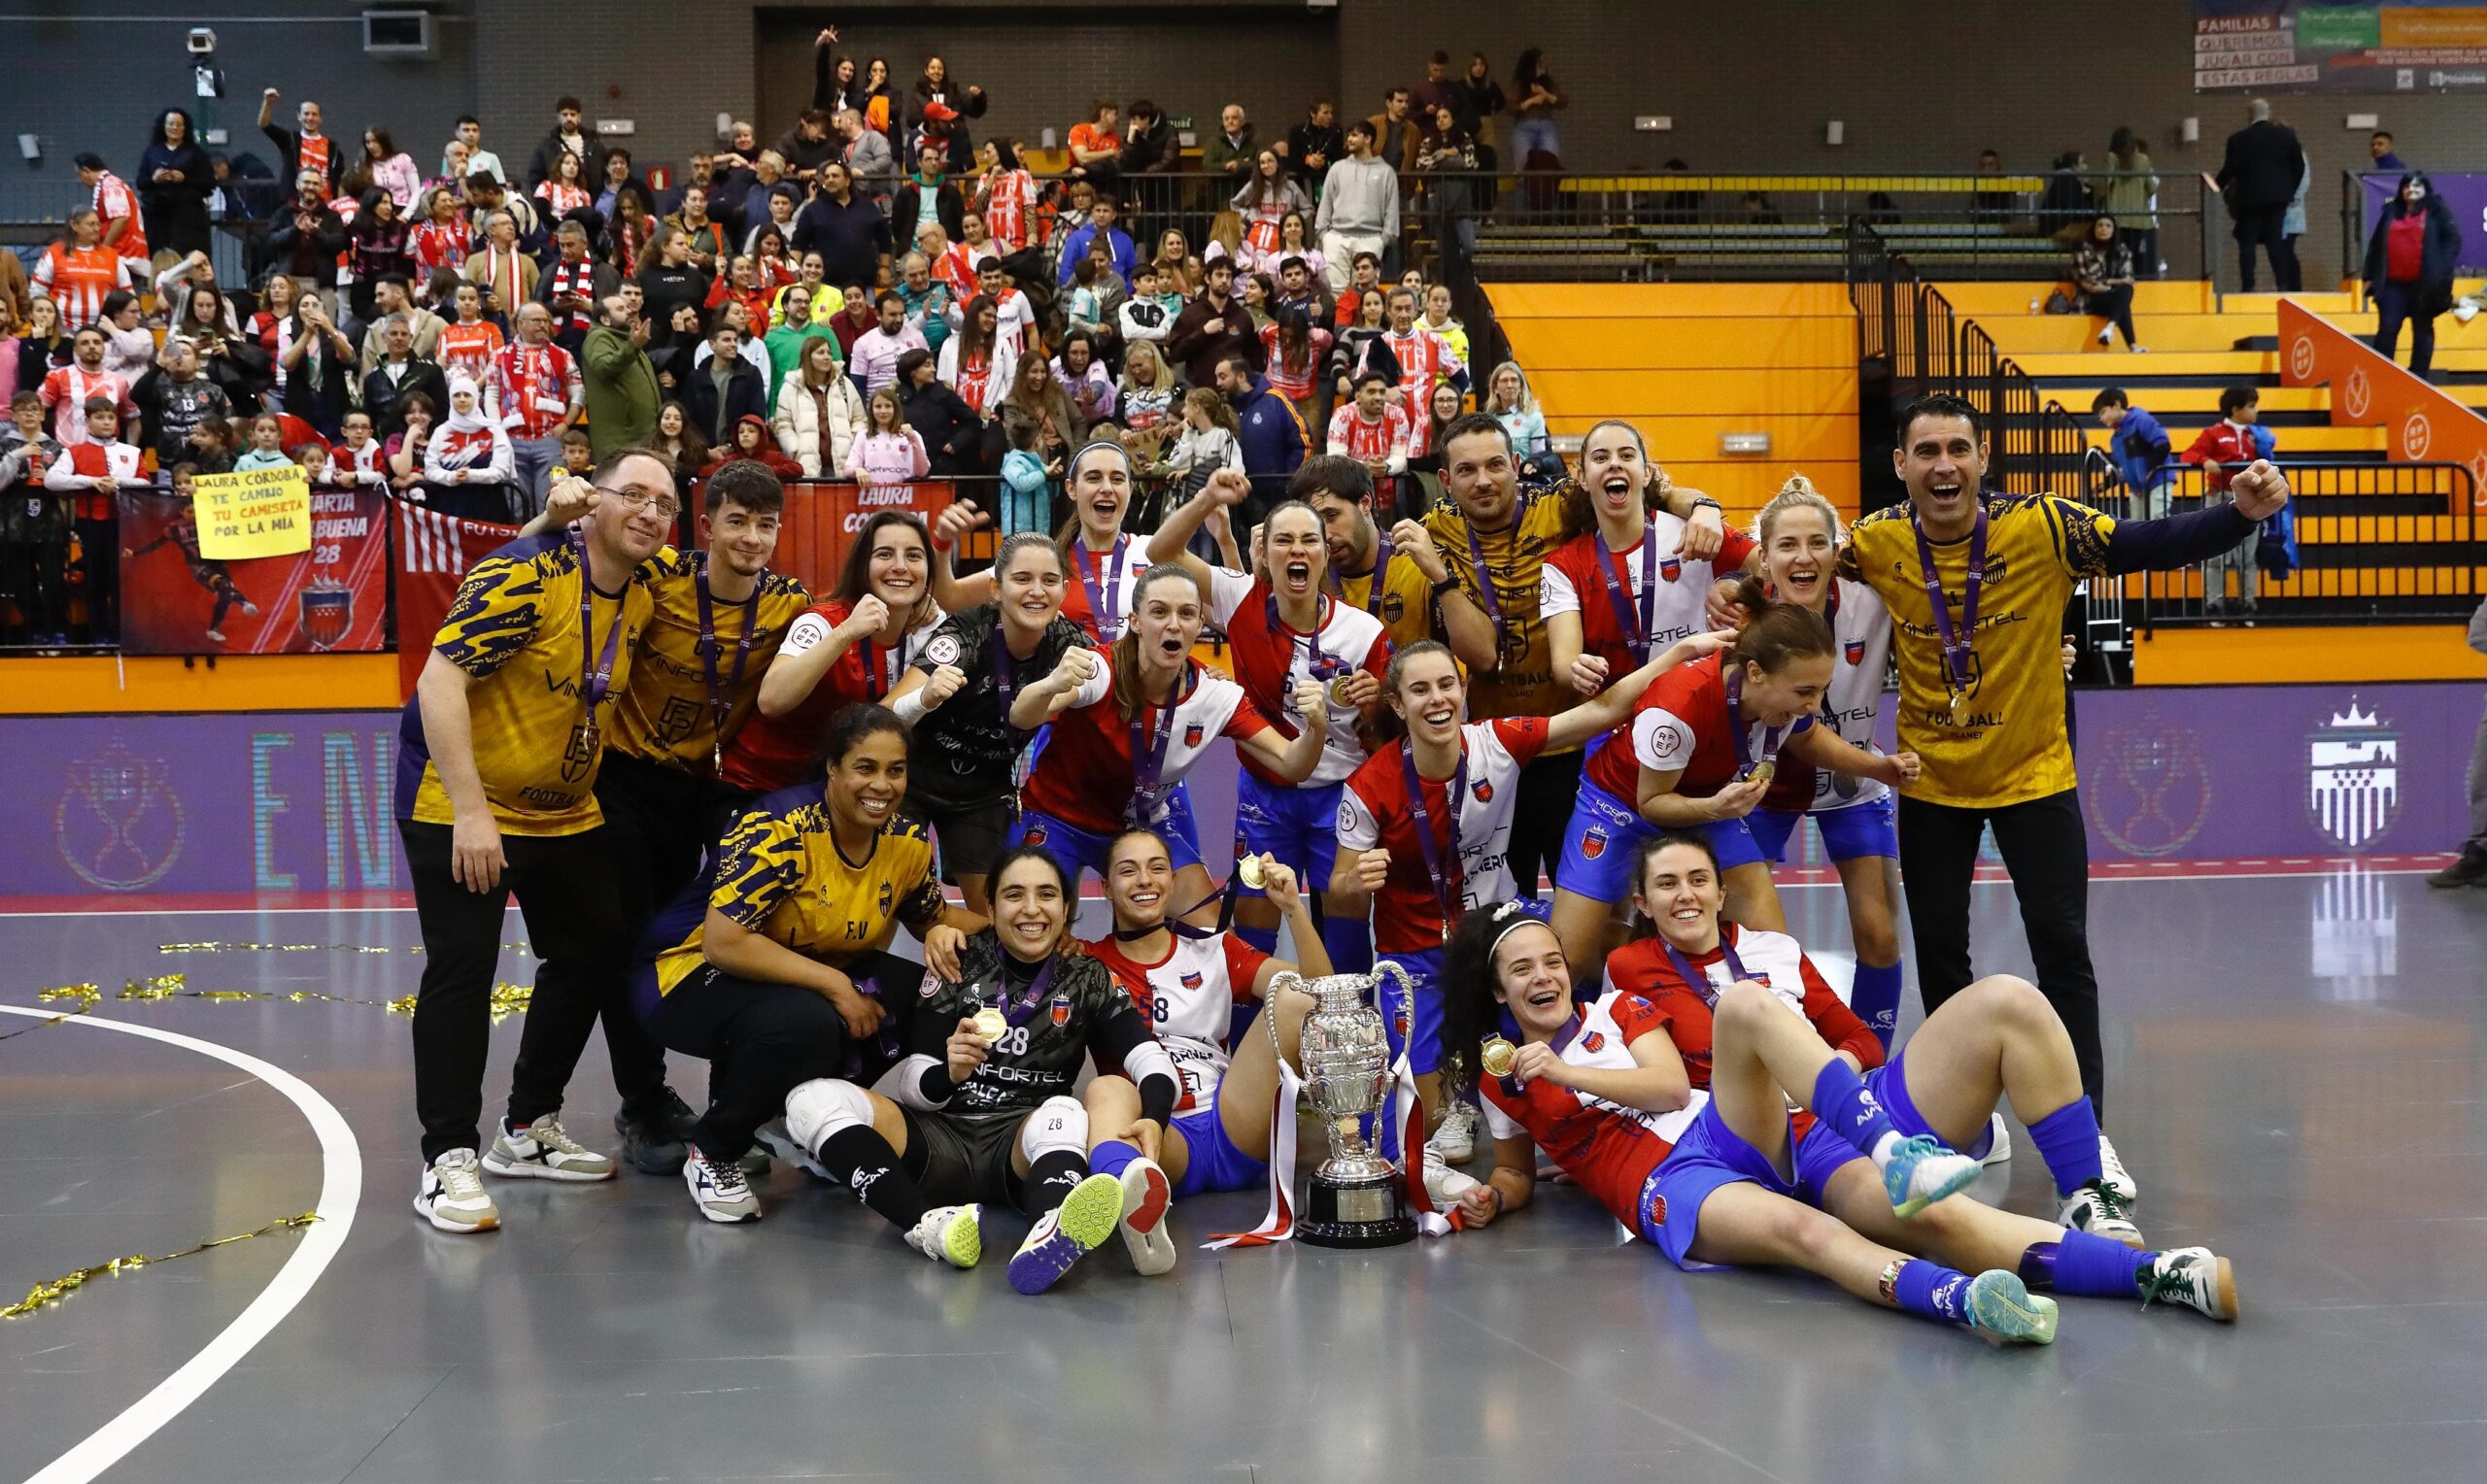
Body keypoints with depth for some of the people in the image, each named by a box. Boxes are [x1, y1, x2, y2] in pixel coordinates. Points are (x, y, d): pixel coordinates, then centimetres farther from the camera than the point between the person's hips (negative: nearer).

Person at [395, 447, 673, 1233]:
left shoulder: (640, 599, 1)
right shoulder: (527, 574, -23)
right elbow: (439, 680, -28)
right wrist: (470, 811, -31)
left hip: (564, 809, 8)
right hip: (457, 806, -8)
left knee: (596, 952, 11)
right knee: (462, 967, -12)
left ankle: (529, 1130, 25)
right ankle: (449, 1161, -5)